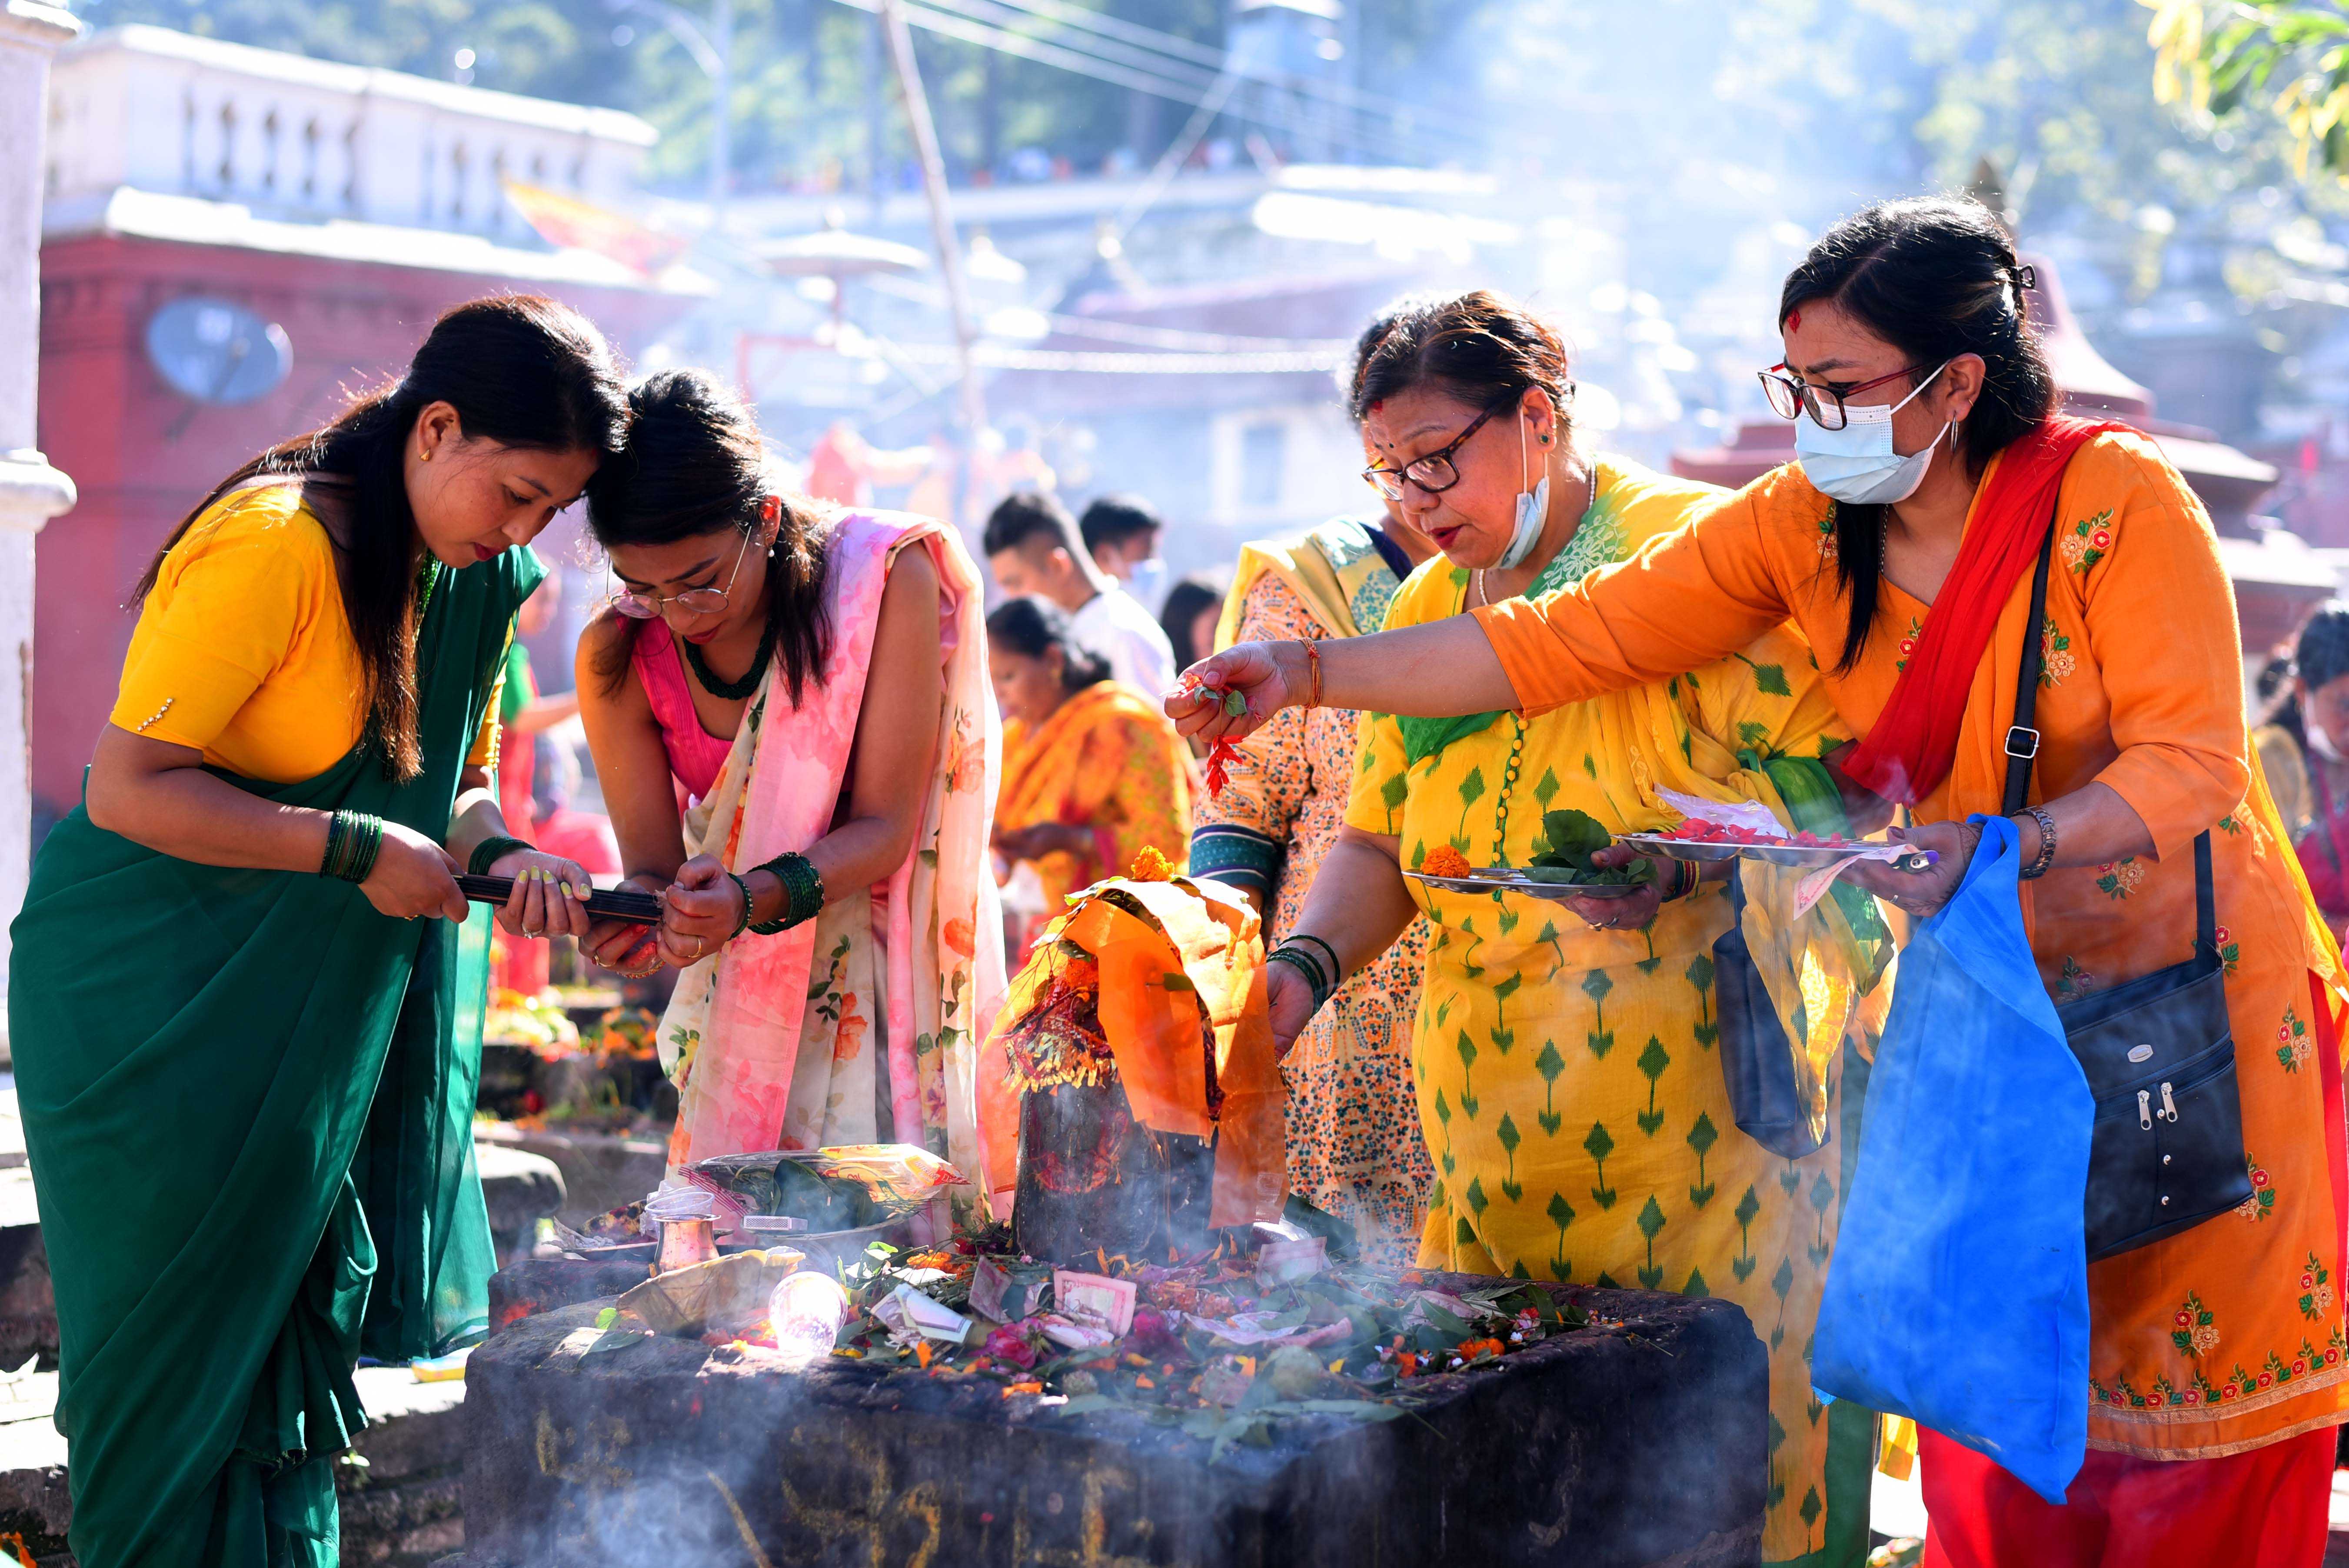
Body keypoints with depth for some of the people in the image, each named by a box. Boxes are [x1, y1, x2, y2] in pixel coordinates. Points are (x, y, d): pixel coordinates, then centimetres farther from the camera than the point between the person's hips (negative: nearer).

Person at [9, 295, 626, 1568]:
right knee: (179, 1352, 1)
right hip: (147, 1001, -7)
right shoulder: (275, 548, -23)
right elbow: (128, 790, -24)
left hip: (309, 1015, 7)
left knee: (292, 1333, 9)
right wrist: (357, 850, -25)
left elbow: (454, 786, 12)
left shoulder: (475, 579, 2)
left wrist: (501, 854, -10)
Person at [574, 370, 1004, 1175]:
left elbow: (883, 829, -20)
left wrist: (753, 899, -37)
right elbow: (654, 863, -10)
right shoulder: (618, 657, -12)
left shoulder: (885, 580, -21)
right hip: (740, 984, 3)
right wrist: (631, 920, -35)